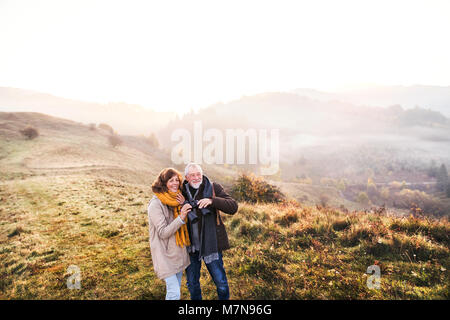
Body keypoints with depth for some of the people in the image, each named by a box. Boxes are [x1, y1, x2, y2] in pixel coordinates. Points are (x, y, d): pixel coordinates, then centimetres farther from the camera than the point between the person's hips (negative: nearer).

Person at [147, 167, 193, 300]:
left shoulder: (177, 198, 5)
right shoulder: (156, 204, -17)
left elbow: (185, 224, 10)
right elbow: (163, 233, -20)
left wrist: (183, 206, -7)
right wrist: (181, 218, -32)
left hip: (179, 252, 7)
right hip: (166, 254, -7)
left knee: (176, 288, 17)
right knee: (174, 294, -9)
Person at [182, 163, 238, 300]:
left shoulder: (214, 188, -7)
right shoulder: (182, 192, 0)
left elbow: (233, 207, -17)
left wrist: (212, 200, -32)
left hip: (210, 244, -2)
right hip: (190, 245, 3)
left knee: (221, 283, 7)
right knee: (192, 284, 17)